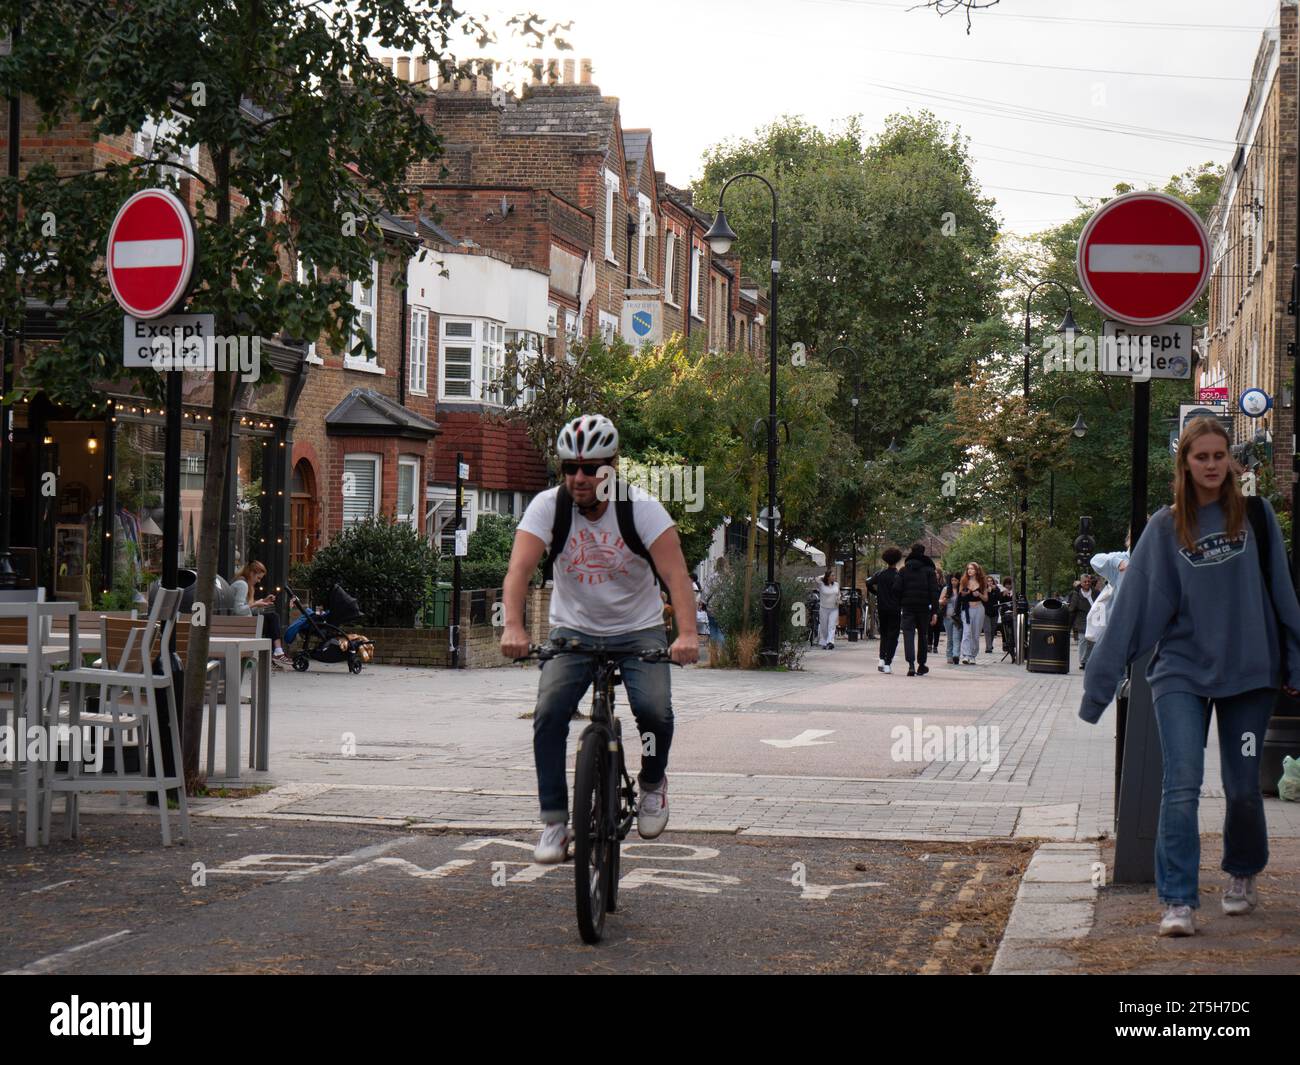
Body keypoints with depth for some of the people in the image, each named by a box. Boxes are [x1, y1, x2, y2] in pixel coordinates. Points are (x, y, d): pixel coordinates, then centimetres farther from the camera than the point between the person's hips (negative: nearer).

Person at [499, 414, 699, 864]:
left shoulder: (641, 508, -17)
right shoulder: (547, 506, -13)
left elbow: (675, 573, -26)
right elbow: (520, 568, -25)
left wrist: (687, 633, -42)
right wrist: (513, 627, -43)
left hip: (638, 630, -1)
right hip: (573, 630, 1)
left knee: (654, 710, -24)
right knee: (549, 712, -20)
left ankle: (653, 782, 9)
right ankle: (554, 823, -11)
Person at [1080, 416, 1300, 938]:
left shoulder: (1256, 517, 2)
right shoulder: (1165, 528, 0)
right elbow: (1134, 608, -1)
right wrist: (1099, 682, -3)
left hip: (1249, 670, 1)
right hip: (1181, 670, -1)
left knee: (1243, 788, 8)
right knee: (1182, 786, -13)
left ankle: (1243, 874, 34)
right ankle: (1177, 901, -11)